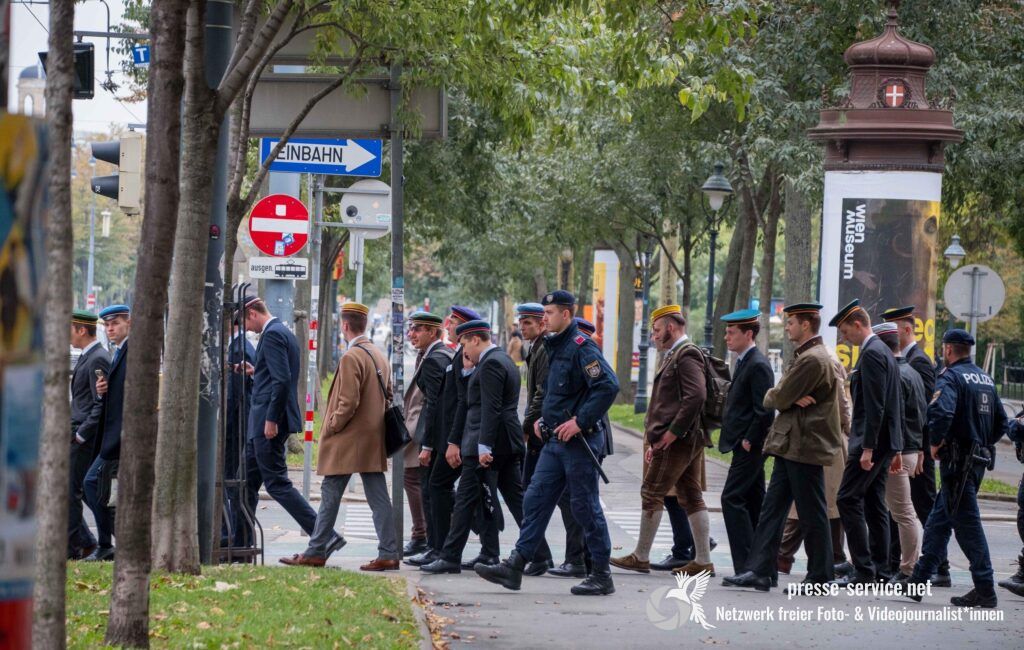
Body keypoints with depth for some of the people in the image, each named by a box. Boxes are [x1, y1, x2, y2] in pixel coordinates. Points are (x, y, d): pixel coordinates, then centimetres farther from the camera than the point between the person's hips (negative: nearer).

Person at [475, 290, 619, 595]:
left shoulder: (582, 348, -15)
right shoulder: (556, 347, 15)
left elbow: (608, 386, -27)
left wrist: (580, 422, -25)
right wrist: (544, 419, 14)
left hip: (579, 442, -9)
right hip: (555, 441, 9)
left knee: (585, 507, -2)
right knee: (535, 500, 6)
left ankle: (601, 575, 7)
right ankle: (515, 567, 7)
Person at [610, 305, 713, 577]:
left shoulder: (686, 356, -13)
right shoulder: (675, 356, 20)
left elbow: (696, 396, -24)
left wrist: (673, 431, -22)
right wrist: (656, 440, 21)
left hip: (677, 441, -10)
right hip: (690, 440, 10)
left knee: (651, 493, -5)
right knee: (692, 498, 8)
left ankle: (641, 557, 0)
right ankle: (703, 560, 9)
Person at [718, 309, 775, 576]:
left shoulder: (757, 365, -16)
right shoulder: (744, 362, 16)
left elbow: (765, 411, -21)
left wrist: (749, 441, -17)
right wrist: (743, 440, 15)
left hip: (750, 446, -10)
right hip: (746, 445, 10)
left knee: (732, 498, -12)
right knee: (753, 501, 12)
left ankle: (746, 563, -13)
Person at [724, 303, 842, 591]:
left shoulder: (813, 360, -16)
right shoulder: (804, 356, 17)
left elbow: (779, 399, -17)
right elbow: (772, 399, 13)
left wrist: (786, 399, 4)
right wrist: (791, 399, -7)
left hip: (805, 447, -10)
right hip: (790, 446, 10)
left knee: (812, 515, -1)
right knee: (772, 510, 6)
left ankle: (820, 576, 6)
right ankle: (759, 571, 4)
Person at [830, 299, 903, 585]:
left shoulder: (872, 354, -14)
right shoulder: (885, 352, 18)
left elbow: (875, 406, -21)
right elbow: (897, 404, 21)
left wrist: (867, 447, -22)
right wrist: (895, 448, 22)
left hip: (871, 442, -10)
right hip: (884, 443, 10)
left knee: (848, 499, -10)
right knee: (874, 505, 11)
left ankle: (863, 569, -12)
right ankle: (880, 570, 11)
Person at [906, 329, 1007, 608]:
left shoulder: (950, 377, -12)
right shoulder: (985, 379, 15)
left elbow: (941, 412, -30)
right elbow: (1001, 423, 19)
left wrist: (935, 443, -15)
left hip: (957, 460, -9)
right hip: (978, 460, 9)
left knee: (967, 524, -5)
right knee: (938, 519, 15)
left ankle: (985, 590, -5)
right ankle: (919, 580, 18)